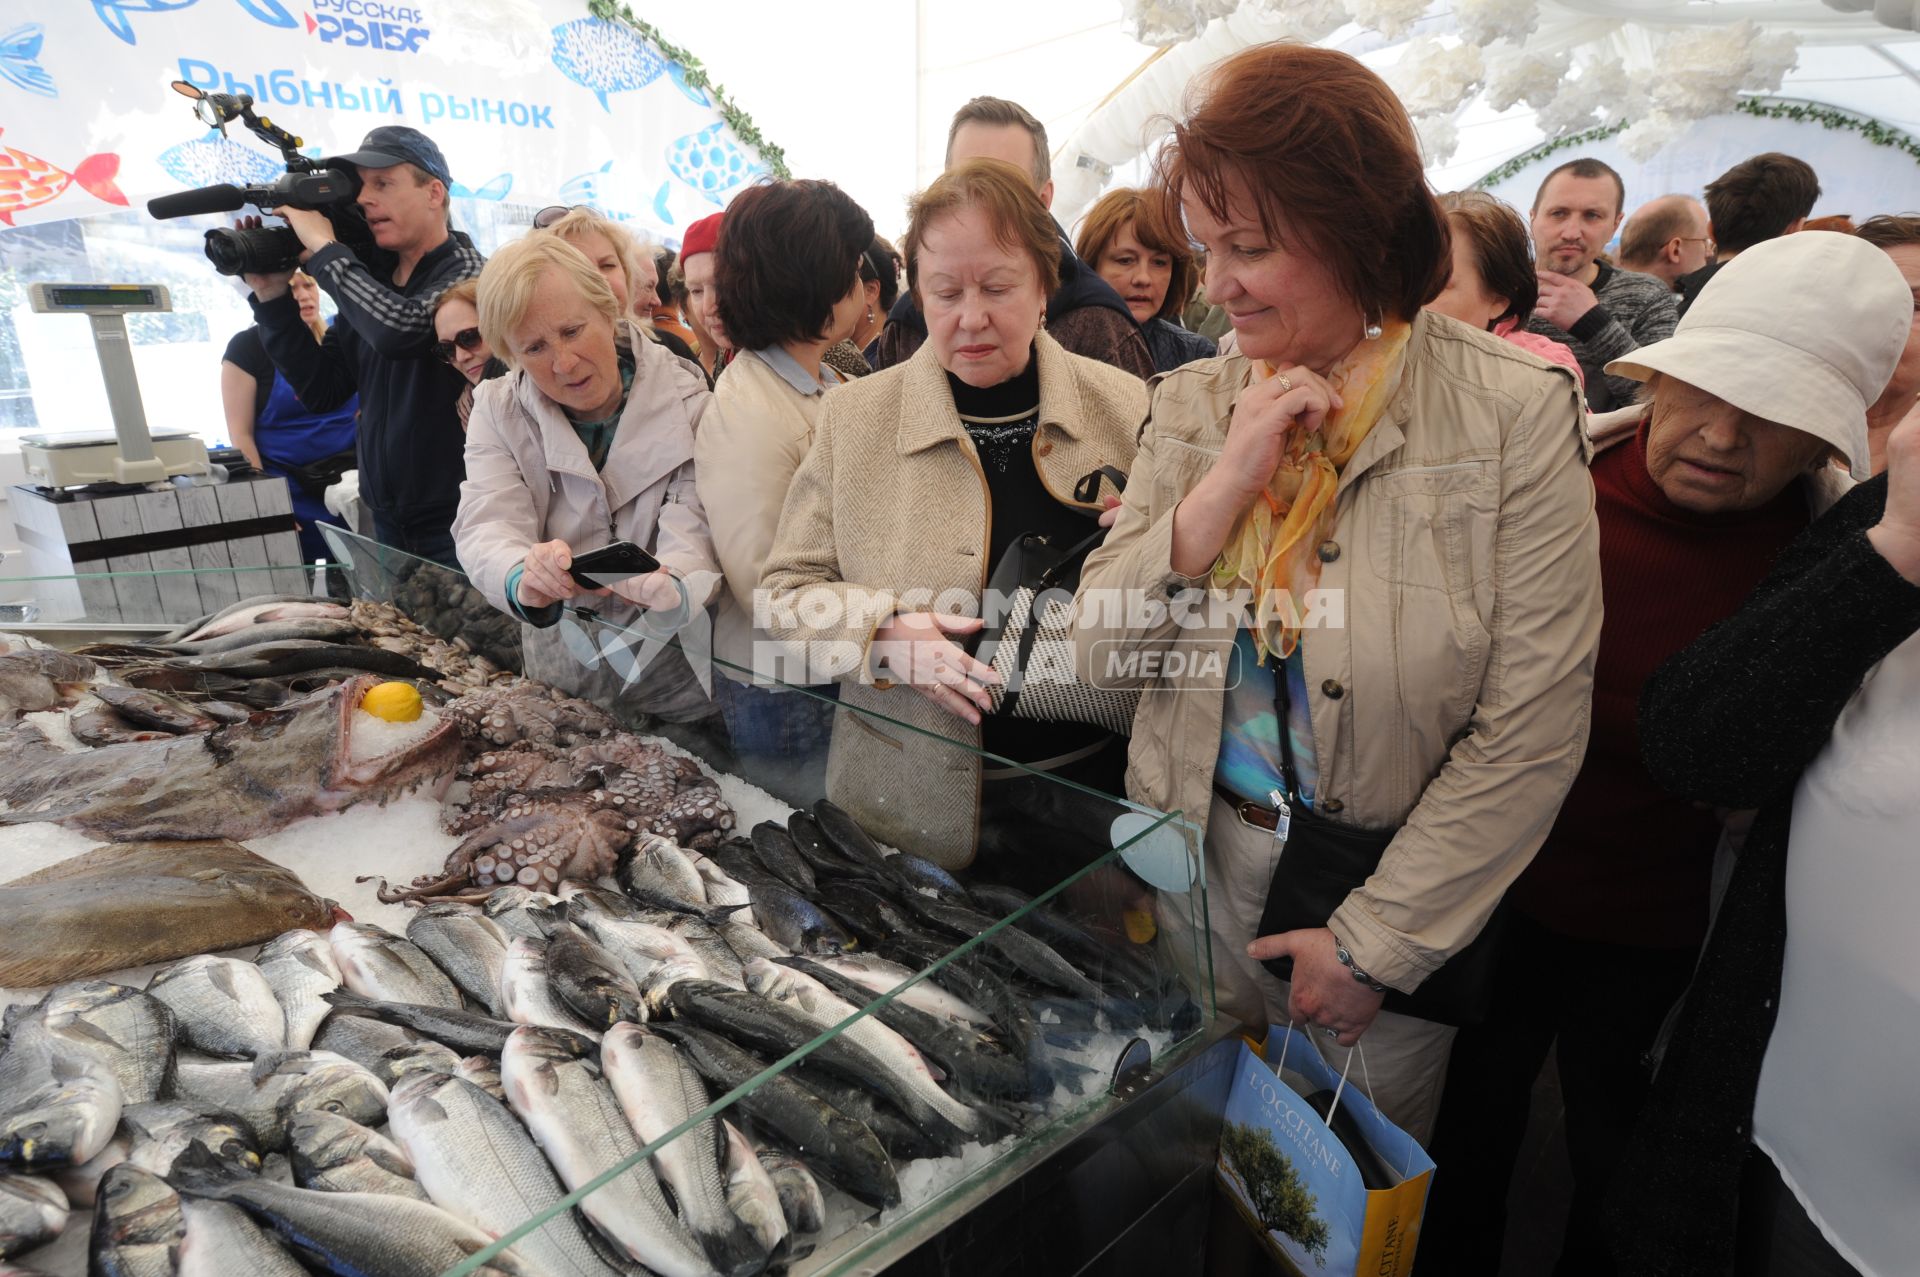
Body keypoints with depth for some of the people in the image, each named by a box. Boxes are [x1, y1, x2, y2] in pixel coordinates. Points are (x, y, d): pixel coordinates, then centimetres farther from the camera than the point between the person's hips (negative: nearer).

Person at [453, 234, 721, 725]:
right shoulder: (497, 412, 2)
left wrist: (672, 588, -40)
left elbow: (692, 533, -16)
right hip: (561, 678, 3)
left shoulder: (689, 403, -5)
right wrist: (525, 581, -36)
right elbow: (488, 528, -12)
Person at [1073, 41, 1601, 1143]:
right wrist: (1225, 485, -18)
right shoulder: (1193, 402, -2)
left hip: (1398, 889, -2)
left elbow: (1532, 729, -15)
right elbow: (1101, 656, -6)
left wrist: (1376, 940, -14)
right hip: (1199, 859, 3)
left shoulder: (1516, 410, -13)